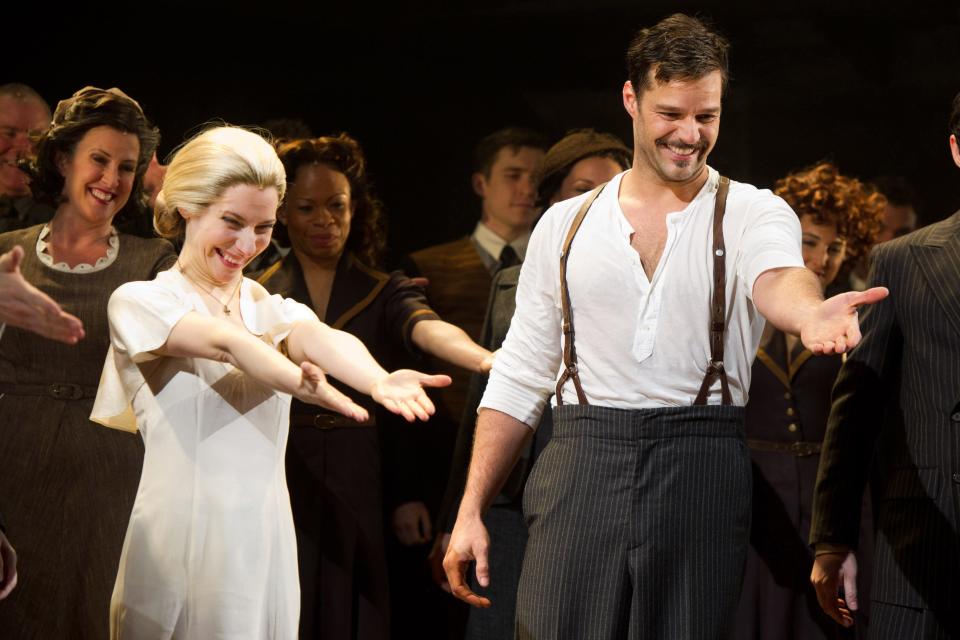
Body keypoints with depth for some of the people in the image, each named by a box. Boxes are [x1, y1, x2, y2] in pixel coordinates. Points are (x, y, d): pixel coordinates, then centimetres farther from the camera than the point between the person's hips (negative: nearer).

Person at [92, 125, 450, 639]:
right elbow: (224, 343, -21)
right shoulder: (139, 302, -1)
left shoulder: (274, 311, 12)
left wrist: (379, 381, -36)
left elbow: (323, 340, -12)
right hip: (179, 540, -4)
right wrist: (306, 385, -40)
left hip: (264, 542, 4)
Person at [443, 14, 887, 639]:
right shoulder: (566, 225, 11)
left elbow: (774, 277, -21)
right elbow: (521, 377, 14)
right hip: (581, 468, 2)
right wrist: (471, 512, 8)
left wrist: (808, 312, -46)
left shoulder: (752, 212, 3)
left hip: (700, 473, -2)